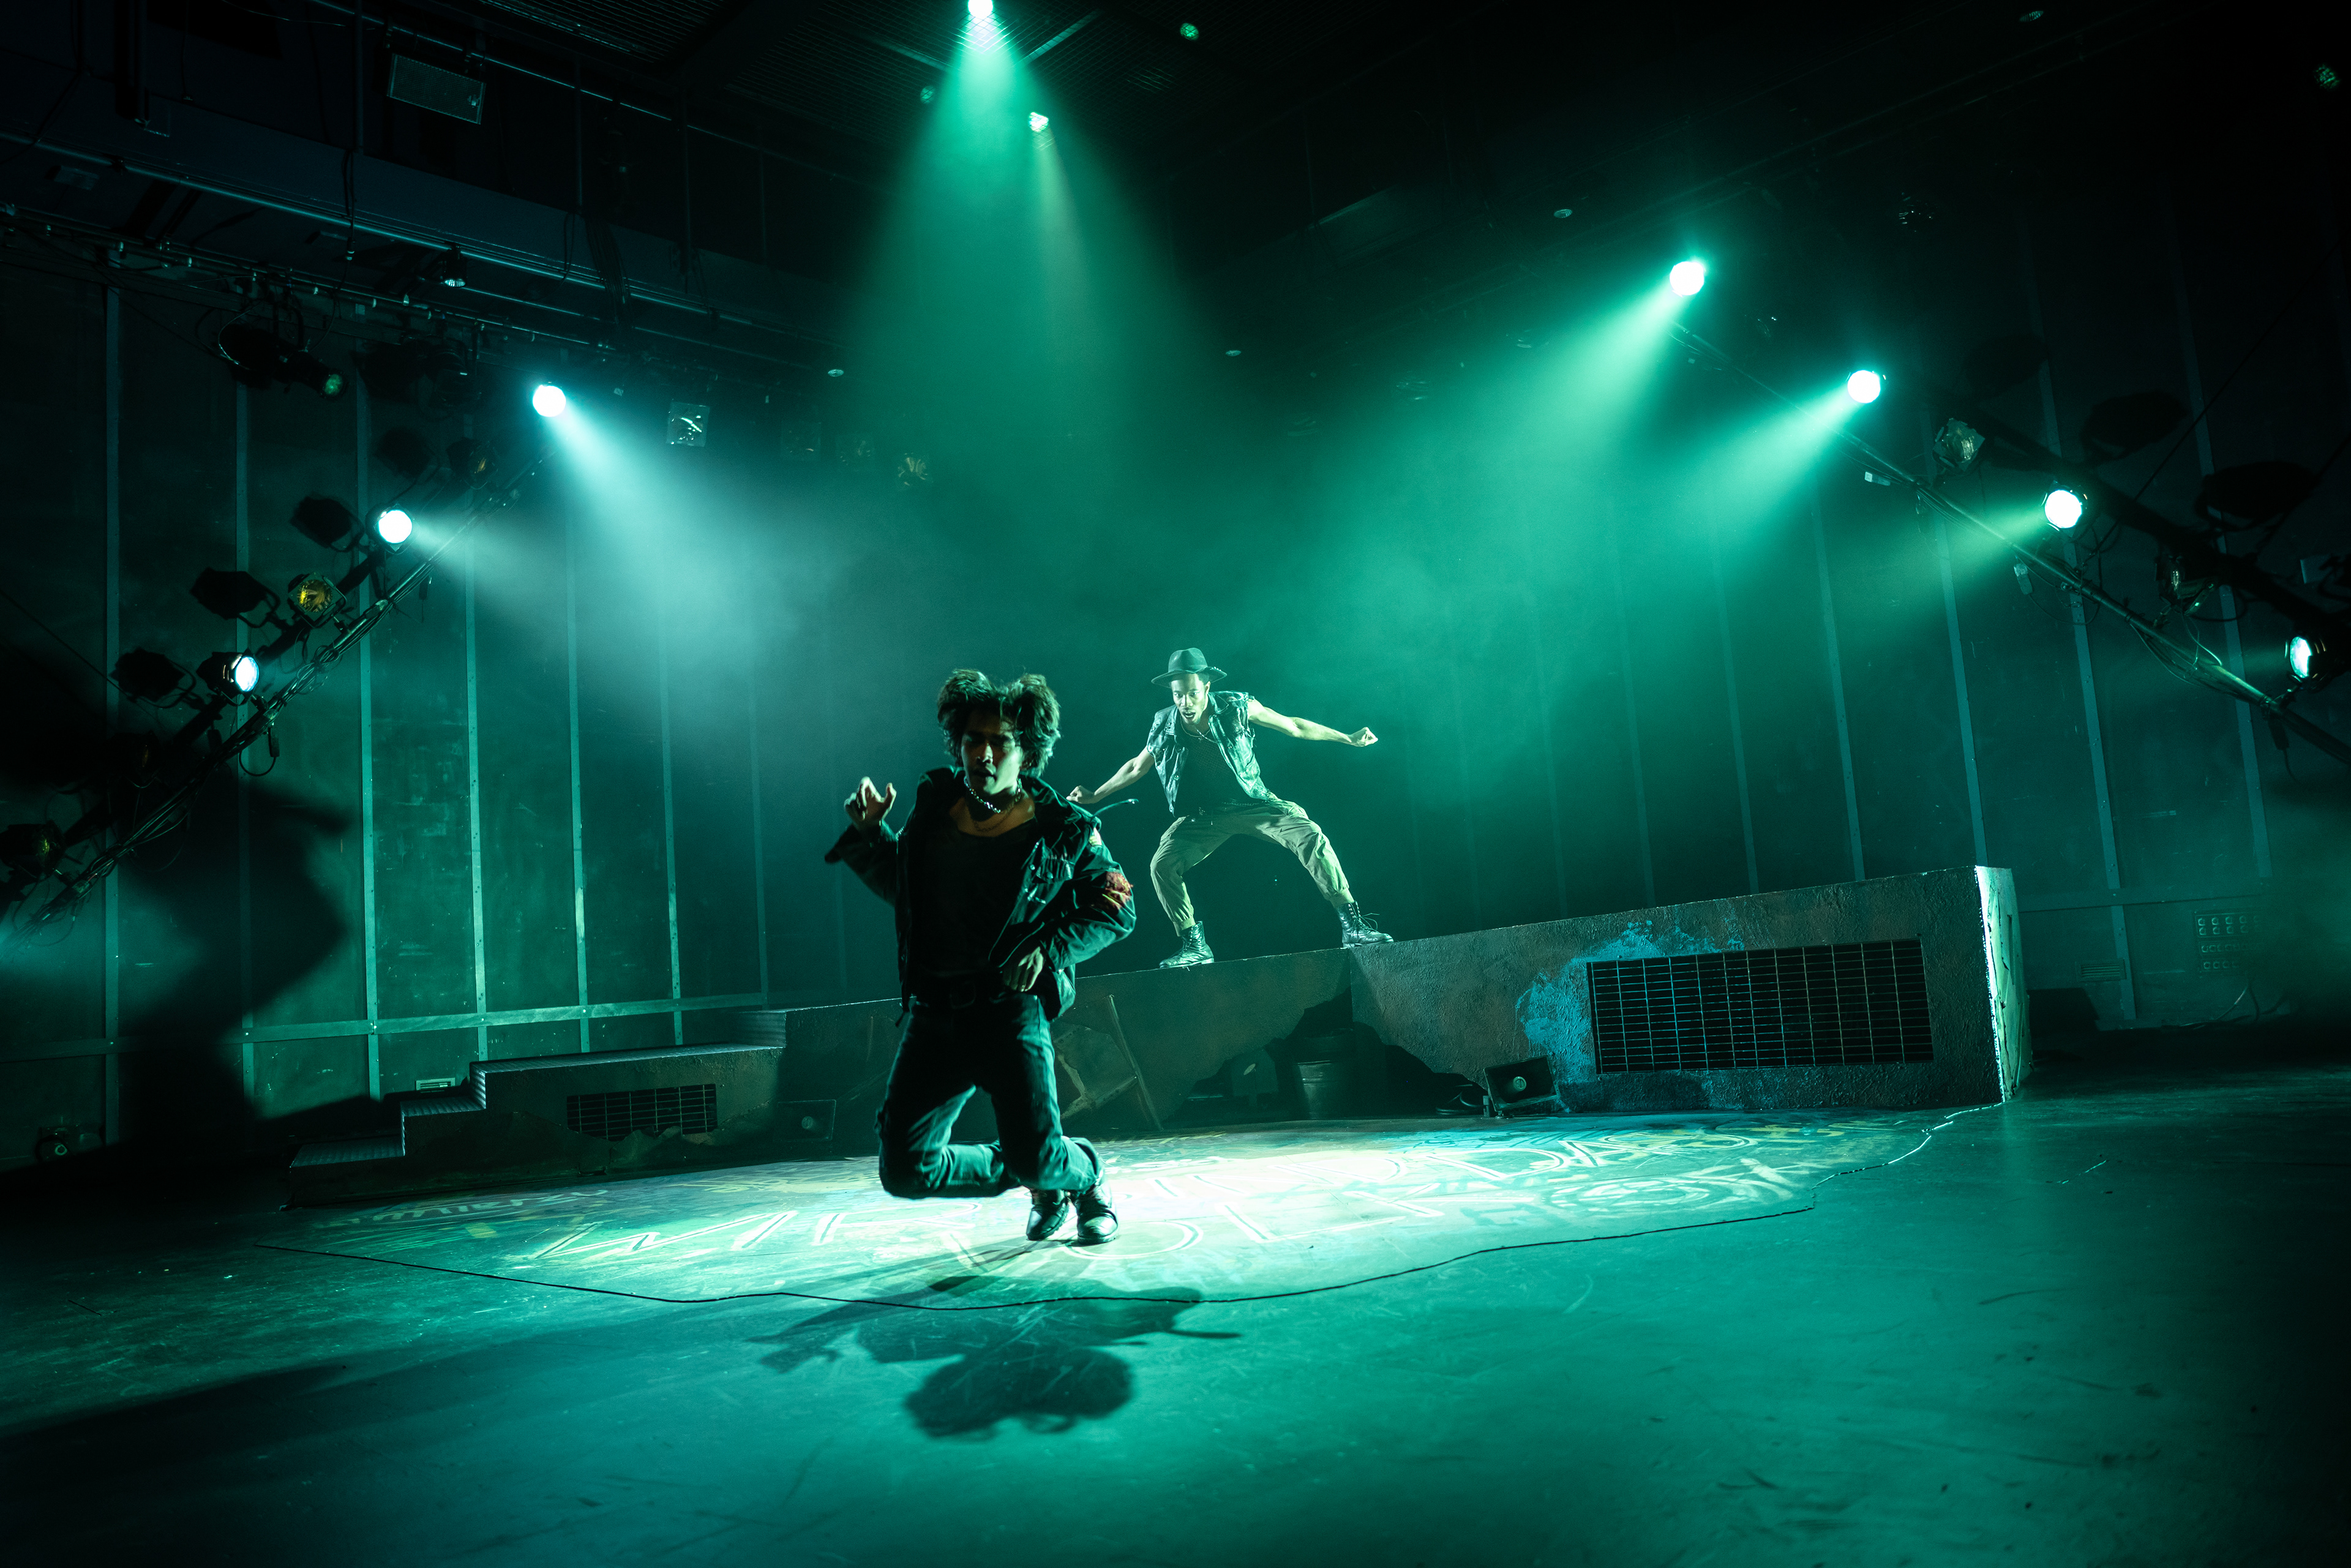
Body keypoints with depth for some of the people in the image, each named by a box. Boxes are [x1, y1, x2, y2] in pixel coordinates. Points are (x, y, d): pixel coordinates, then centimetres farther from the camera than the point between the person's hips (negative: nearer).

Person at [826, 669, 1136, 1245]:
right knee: (906, 1171, -1)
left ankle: (1087, 1175, 25)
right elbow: (900, 885, 21)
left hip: (1010, 1009, -4)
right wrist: (869, 831, 5)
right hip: (934, 1014, 4)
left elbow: (1118, 908, 4)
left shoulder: (1061, 830, -4)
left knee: (1034, 1157, -16)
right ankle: (1041, 1186, 25)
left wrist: (1051, 948, -9)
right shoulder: (935, 803, 7)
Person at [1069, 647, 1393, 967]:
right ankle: (1195, 946, 1)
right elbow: (1136, 766, 12)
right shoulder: (1164, 726, -7)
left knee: (1311, 836, -25)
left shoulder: (1235, 707, -13)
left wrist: (1348, 739, 3)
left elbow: (1293, 726, -1)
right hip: (1202, 816, 2)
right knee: (1162, 865, -18)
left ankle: (1353, 925, -16)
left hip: (1252, 803, -2)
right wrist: (1095, 796, 16)